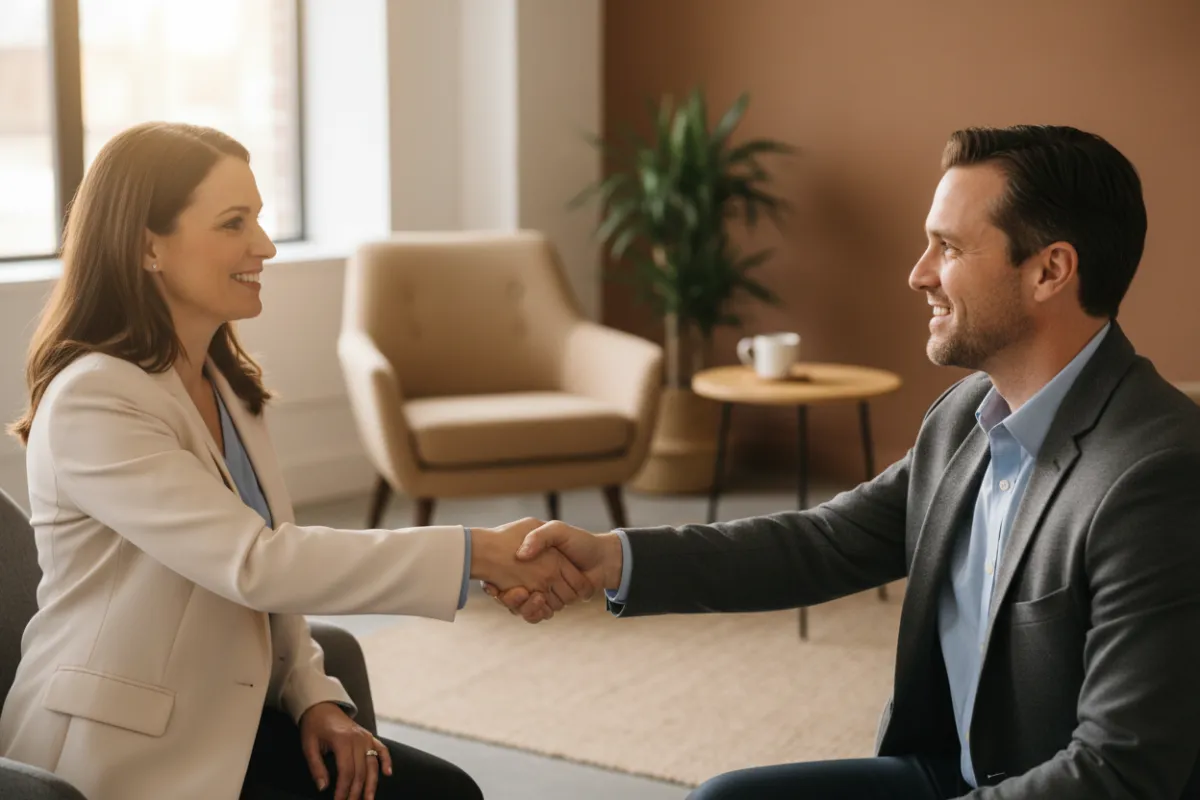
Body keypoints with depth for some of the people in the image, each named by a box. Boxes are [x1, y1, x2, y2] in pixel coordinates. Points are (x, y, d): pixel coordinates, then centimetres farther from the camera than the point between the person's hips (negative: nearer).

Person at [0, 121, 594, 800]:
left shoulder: (224, 383, 7)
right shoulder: (91, 402, -19)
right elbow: (256, 564, -28)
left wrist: (315, 697, -3)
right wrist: (480, 553, -30)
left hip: (227, 721, 7)